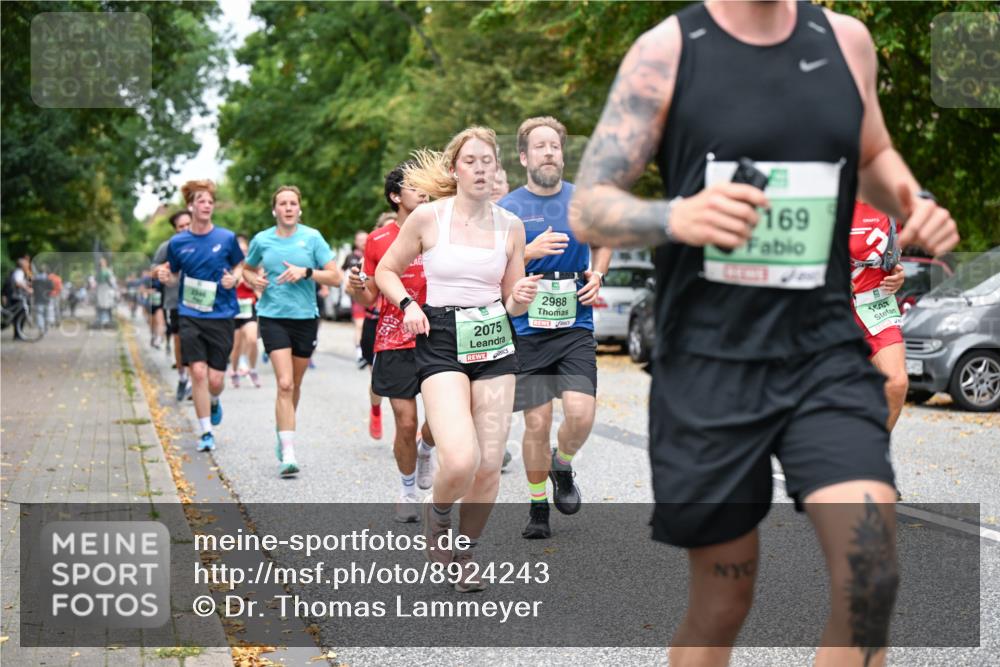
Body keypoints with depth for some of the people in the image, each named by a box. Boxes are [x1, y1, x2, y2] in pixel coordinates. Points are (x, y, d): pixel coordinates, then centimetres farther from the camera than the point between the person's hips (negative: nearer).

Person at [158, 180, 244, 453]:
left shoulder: (227, 238, -1)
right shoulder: (177, 243, 3)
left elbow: (239, 266, 13)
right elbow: (174, 275, 15)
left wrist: (233, 279, -9)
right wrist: (166, 277, -8)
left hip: (221, 316, 0)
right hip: (190, 315, 0)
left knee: (216, 379, -1)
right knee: (198, 372, -11)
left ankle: (214, 401, 37)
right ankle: (206, 432, 1)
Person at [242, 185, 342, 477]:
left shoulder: (312, 237, -1)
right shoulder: (262, 240, 3)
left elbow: (335, 277, -3)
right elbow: (247, 269, 22)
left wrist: (306, 272, -17)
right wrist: (254, 281, 0)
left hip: (305, 318, 1)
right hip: (273, 318, -1)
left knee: (295, 385, 13)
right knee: (285, 384, -15)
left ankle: (283, 433, 38)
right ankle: (287, 454, -16)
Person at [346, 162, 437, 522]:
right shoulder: (378, 241, 1)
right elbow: (368, 300, 6)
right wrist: (356, 288, -14)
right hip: (395, 342, -1)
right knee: (406, 423, -2)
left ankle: (424, 451, 29)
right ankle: (407, 492, 20)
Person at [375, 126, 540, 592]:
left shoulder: (510, 226, 6)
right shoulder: (428, 217, -2)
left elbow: (511, 302, 13)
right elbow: (386, 270, 9)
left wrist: (520, 299, -10)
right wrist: (407, 304, -9)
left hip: (495, 344, 3)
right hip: (441, 343, -3)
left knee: (489, 465, 1)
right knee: (460, 461, -21)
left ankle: (465, 551, 26)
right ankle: (437, 513, 14)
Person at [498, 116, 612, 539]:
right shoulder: (507, 209, -1)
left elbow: (603, 240, 23)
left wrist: (597, 275, 3)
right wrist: (529, 252, -19)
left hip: (575, 326, 1)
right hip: (527, 330, -1)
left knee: (581, 413, -15)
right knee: (536, 423, 0)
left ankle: (562, 465, 19)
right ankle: (538, 507, 20)